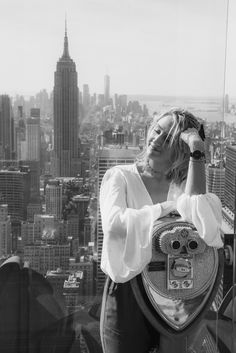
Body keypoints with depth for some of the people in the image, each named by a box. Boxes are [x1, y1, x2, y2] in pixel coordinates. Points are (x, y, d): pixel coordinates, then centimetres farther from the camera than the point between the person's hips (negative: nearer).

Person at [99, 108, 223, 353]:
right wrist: (170, 206, -16)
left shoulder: (182, 184, 5)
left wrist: (197, 153, -18)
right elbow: (114, 224, -22)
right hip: (127, 294, -2)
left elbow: (198, 214, -18)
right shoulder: (120, 176, -4)